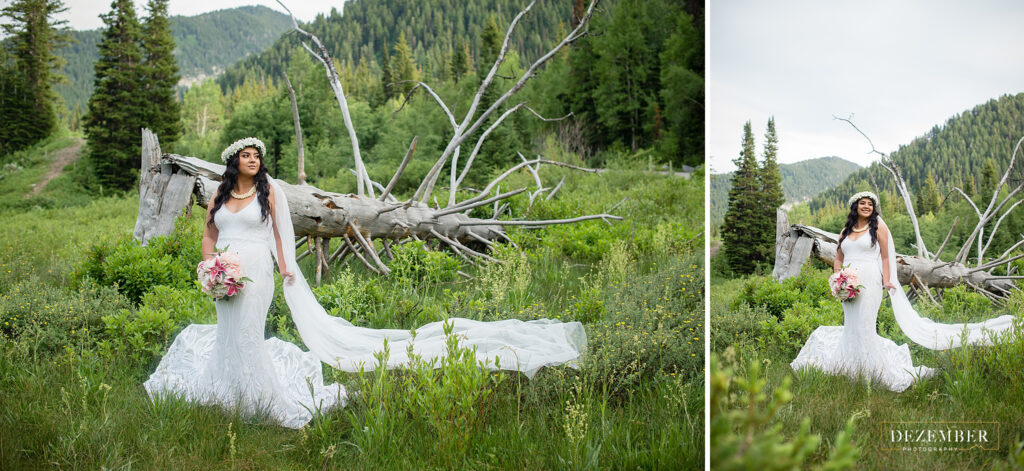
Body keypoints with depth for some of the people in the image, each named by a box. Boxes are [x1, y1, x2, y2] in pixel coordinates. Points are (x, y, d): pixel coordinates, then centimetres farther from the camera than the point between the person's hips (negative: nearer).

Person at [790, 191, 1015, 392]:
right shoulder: (846, 231, 15)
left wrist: (886, 281, -6)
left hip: (869, 282, -5)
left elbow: (885, 257, 3)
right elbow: (838, 259, 17)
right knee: (851, 327, 5)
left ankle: (875, 370, -2)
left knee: (864, 326, -9)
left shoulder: (878, 226, 4)